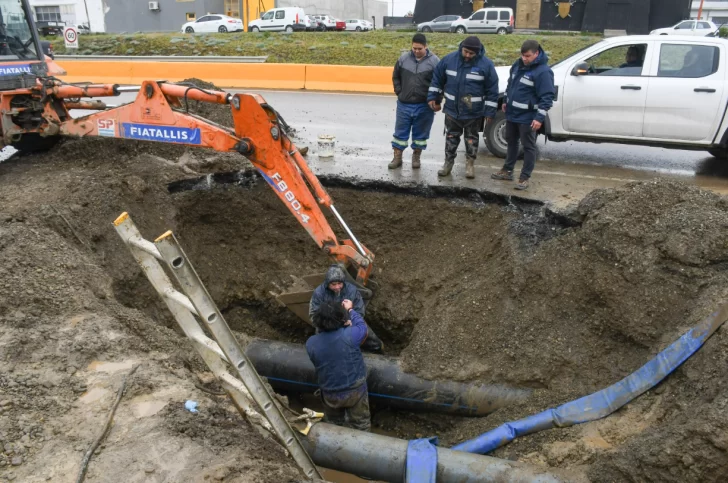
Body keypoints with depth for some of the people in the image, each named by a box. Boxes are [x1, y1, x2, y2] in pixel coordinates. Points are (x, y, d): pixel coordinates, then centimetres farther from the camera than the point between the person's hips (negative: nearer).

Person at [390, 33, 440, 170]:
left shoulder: (434, 61, -6)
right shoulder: (404, 58, 1)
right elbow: (396, 77, 14)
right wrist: (399, 92, 5)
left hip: (424, 106, -2)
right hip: (404, 104, 2)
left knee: (420, 133, 9)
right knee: (400, 132, 7)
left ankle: (416, 157, 24)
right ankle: (397, 158, 18)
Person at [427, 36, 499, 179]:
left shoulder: (486, 64, -12)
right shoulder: (449, 59, -7)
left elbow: (492, 90, -7)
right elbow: (437, 78, 6)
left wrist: (490, 111, -7)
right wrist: (433, 97, 4)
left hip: (474, 112, -2)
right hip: (452, 109, 2)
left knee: (471, 138, 12)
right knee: (451, 137, 14)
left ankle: (470, 164, 26)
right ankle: (448, 162, 26)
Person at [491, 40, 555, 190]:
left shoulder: (543, 71, -19)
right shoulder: (518, 64, 4)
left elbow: (547, 97, -21)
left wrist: (539, 117, -25)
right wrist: (505, 101, 22)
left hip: (528, 117, -8)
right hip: (512, 113, 8)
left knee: (529, 147, 2)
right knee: (511, 142, 19)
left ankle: (525, 178, 8)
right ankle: (507, 170, 33)